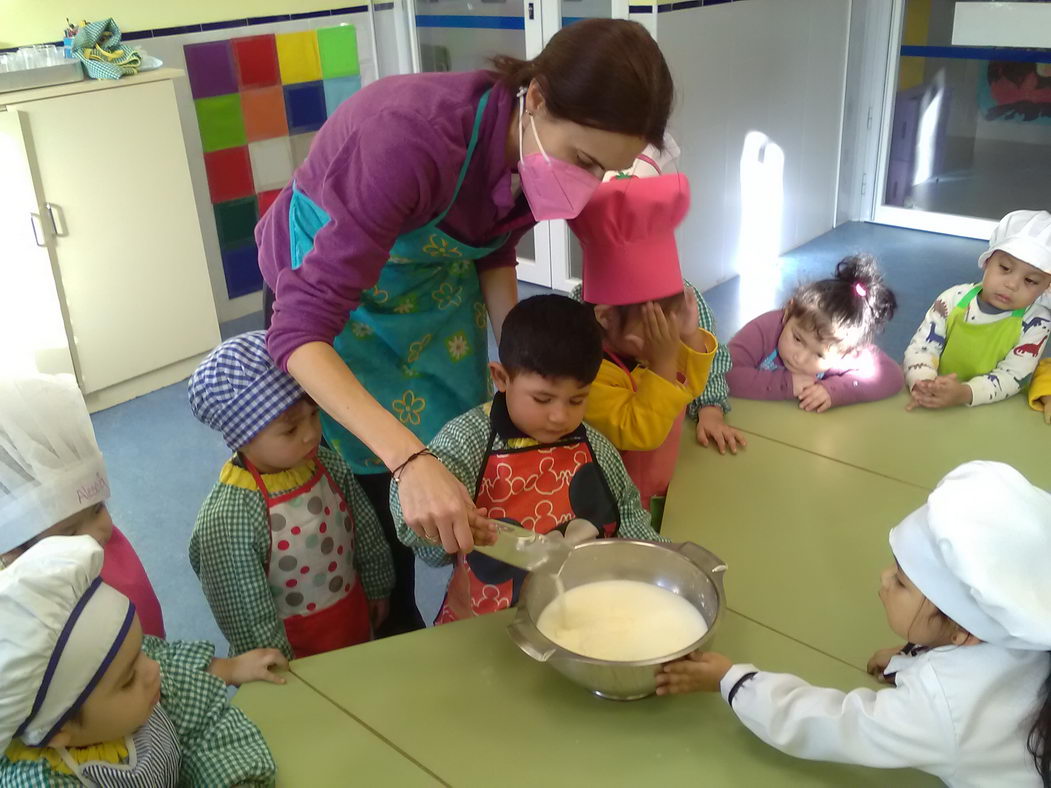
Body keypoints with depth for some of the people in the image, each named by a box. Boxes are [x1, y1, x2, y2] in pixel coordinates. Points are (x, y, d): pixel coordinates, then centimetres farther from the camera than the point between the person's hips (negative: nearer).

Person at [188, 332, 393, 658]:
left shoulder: (326, 464, -14)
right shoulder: (227, 520, -31)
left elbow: (368, 535, 2)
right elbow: (249, 619, -22)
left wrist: (378, 590, 12)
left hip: (357, 623, 5)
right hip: (295, 653, -5)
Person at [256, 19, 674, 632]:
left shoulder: (539, 146, -21)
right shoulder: (414, 139, -41)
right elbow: (299, 333, -42)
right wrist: (410, 460, -52)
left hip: (436, 275, 5)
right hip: (326, 280, -5)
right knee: (373, 488, 6)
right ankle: (390, 636, 34)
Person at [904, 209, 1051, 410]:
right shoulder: (954, 299, -6)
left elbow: (1013, 377, -16)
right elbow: (920, 347, -9)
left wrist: (965, 394, -35)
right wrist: (924, 384, -31)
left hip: (995, 413, 1)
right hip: (936, 405, -1)